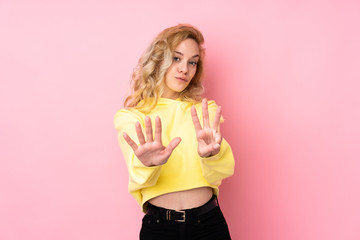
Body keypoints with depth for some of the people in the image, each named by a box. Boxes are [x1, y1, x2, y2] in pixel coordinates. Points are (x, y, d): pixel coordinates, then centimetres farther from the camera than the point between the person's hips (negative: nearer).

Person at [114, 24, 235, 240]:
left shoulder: (205, 109, 4)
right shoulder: (130, 116, 0)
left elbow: (222, 170, -11)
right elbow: (139, 176, -18)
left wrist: (211, 153, -33)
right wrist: (148, 163, -39)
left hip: (209, 222, 1)